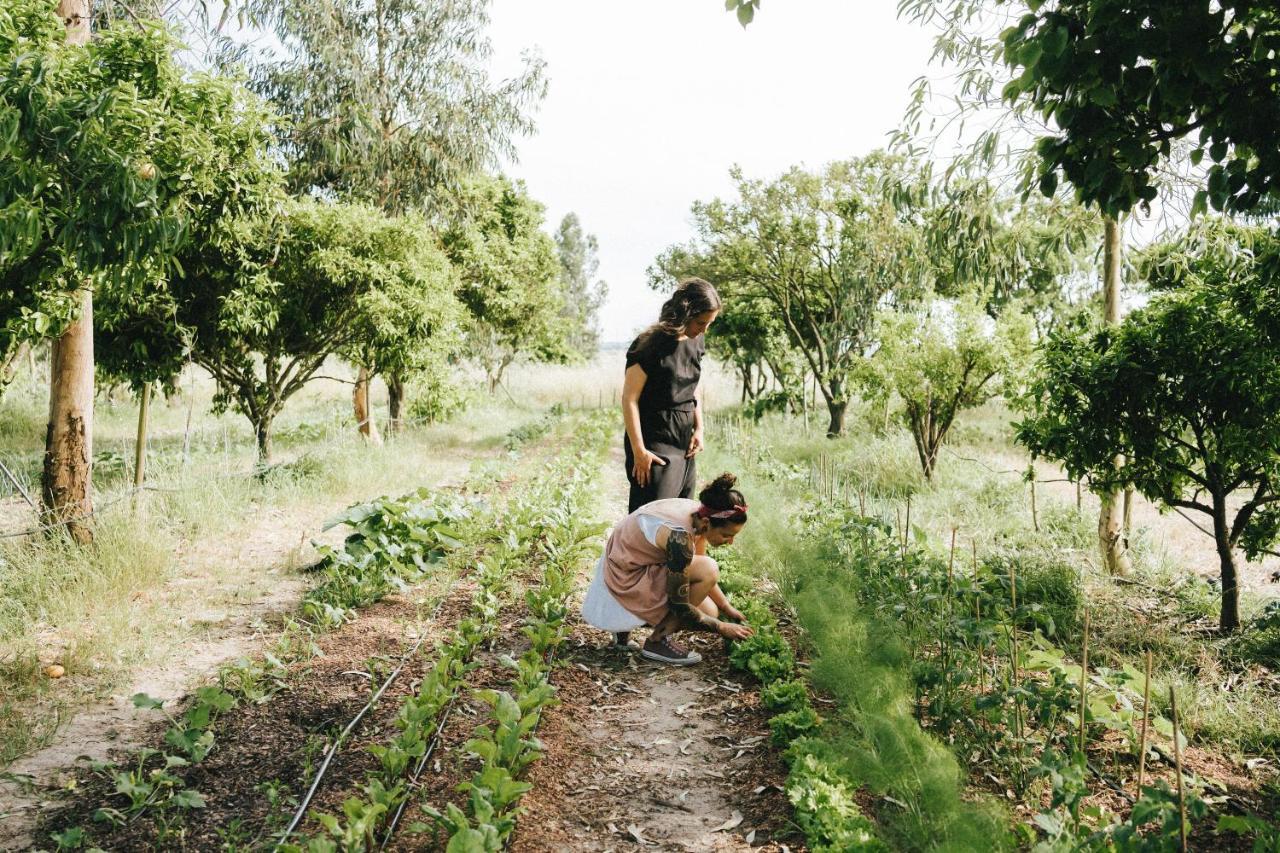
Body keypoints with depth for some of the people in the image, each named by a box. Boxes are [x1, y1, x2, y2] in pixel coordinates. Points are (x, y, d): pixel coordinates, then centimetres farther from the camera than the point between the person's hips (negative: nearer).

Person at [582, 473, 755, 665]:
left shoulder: (700, 514, -6)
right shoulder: (679, 536, -32)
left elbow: (698, 572, 11)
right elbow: (679, 606, -23)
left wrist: (726, 608, 10)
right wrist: (721, 628, -13)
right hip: (626, 582, -9)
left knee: (709, 612, 5)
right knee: (708, 570, -24)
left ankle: (625, 628, 15)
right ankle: (658, 641, -9)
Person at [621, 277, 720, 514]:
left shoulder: (696, 341, 7)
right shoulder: (650, 344, -16)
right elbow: (629, 399, -15)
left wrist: (699, 428, 10)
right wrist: (639, 451, -16)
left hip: (684, 445, 8)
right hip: (655, 446, -8)